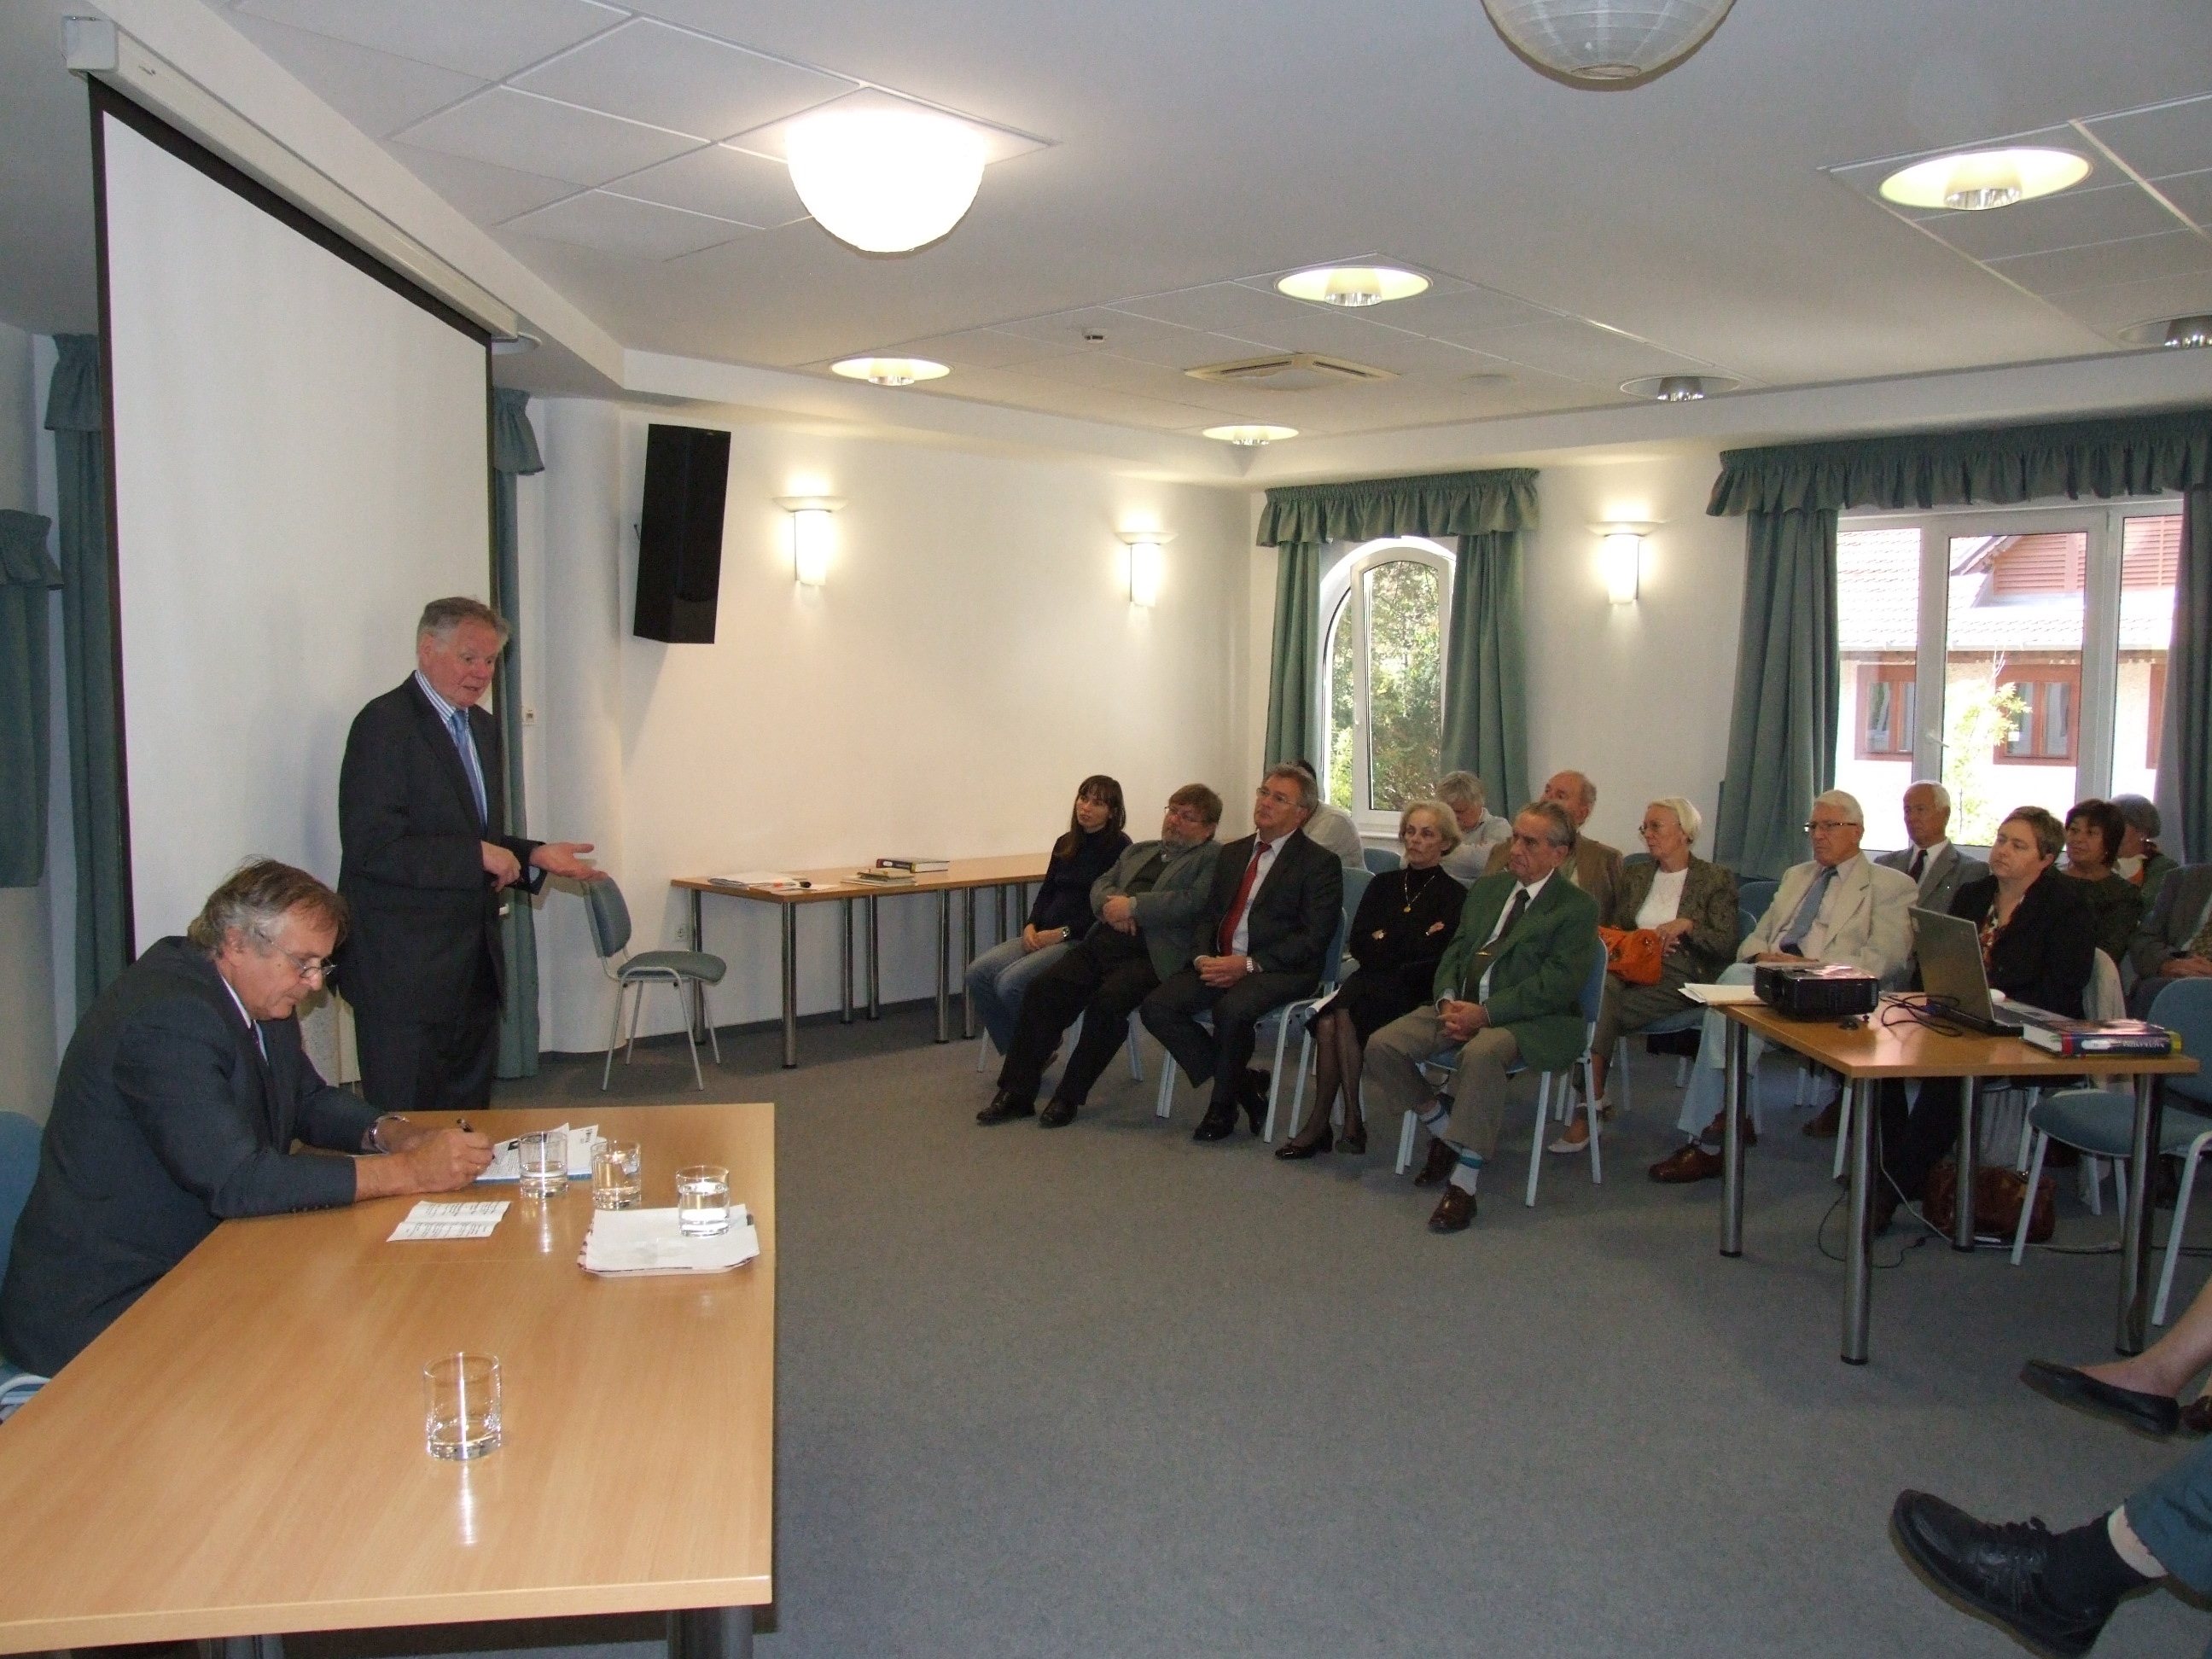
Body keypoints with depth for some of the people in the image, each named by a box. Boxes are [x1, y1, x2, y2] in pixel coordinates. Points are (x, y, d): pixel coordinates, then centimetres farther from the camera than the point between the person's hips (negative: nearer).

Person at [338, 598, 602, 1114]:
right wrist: (477, 856, -19)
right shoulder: (385, 723, -12)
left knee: (470, 1110, 14)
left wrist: (534, 857, 4)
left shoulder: (483, 727, 15)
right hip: (405, 967, -8)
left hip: (475, 963, 8)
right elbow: (372, 847, -20)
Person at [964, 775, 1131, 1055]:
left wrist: (1061, 932, -17)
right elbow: (1046, 892, 16)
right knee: (978, 973, -13)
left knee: (1010, 983, -27)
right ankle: (1015, 1055, -2)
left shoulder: (1119, 848, -5)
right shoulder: (1065, 844, 17)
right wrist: (1031, 926, -4)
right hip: (1044, 935, 7)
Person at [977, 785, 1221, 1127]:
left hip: (1150, 954, -6)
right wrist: (1111, 902, -4)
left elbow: (1193, 901, -10)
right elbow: (1100, 884, 20)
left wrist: (1132, 906, -12)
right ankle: (1016, 1092, -7)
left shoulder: (1212, 858, 6)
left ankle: (1068, 1098, -17)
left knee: (1108, 1000, -32)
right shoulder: (1138, 851, 28)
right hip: (1102, 942, 7)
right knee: (1042, 990, -13)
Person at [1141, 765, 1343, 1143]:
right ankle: (1242, 1083, -4)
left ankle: (1223, 1105, -8)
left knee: (1232, 1010, -36)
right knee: (1157, 1007, -16)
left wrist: (1249, 964, -18)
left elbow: (1314, 938, -10)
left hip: (1280, 970, -6)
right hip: (1220, 963, 6)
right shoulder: (1233, 853, 19)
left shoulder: (1320, 863, -2)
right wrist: (1204, 957, -4)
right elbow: (1209, 915, 18)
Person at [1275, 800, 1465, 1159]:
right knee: (1328, 1018, -29)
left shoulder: (1453, 896, 4)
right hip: (1371, 984, 4)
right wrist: (1406, 944, -5)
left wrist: (1384, 940, -3)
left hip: (1412, 992, -4)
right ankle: (1321, 1126, -26)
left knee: (1344, 1011, -32)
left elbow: (1432, 959, -7)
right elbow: (1356, 944, 8)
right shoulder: (1383, 885, 19)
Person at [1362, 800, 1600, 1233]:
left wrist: (1486, 1012, -21)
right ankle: (1442, 1125, 9)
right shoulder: (1487, 888, 18)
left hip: (1531, 1020, -6)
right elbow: (1454, 951, 16)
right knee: (1383, 1045, -14)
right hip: (1463, 1005, 7)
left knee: (1481, 1052, -39)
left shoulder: (1577, 906, -3)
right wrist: (1448, 999, -6)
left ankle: (1464, 1183, -30)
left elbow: (1558, 983, -14)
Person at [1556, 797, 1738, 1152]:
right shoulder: (1634, 875, 22)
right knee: (1602, 987, -35)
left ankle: (1590, 1105, -28)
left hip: (1679, 978, -4)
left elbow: (1726, 945, 1)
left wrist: (1687, 925, -15)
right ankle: (1593, 1098, -35)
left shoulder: (1716, 879, 7)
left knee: (1600, 1011, -31)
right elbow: (1613, 929, 21)